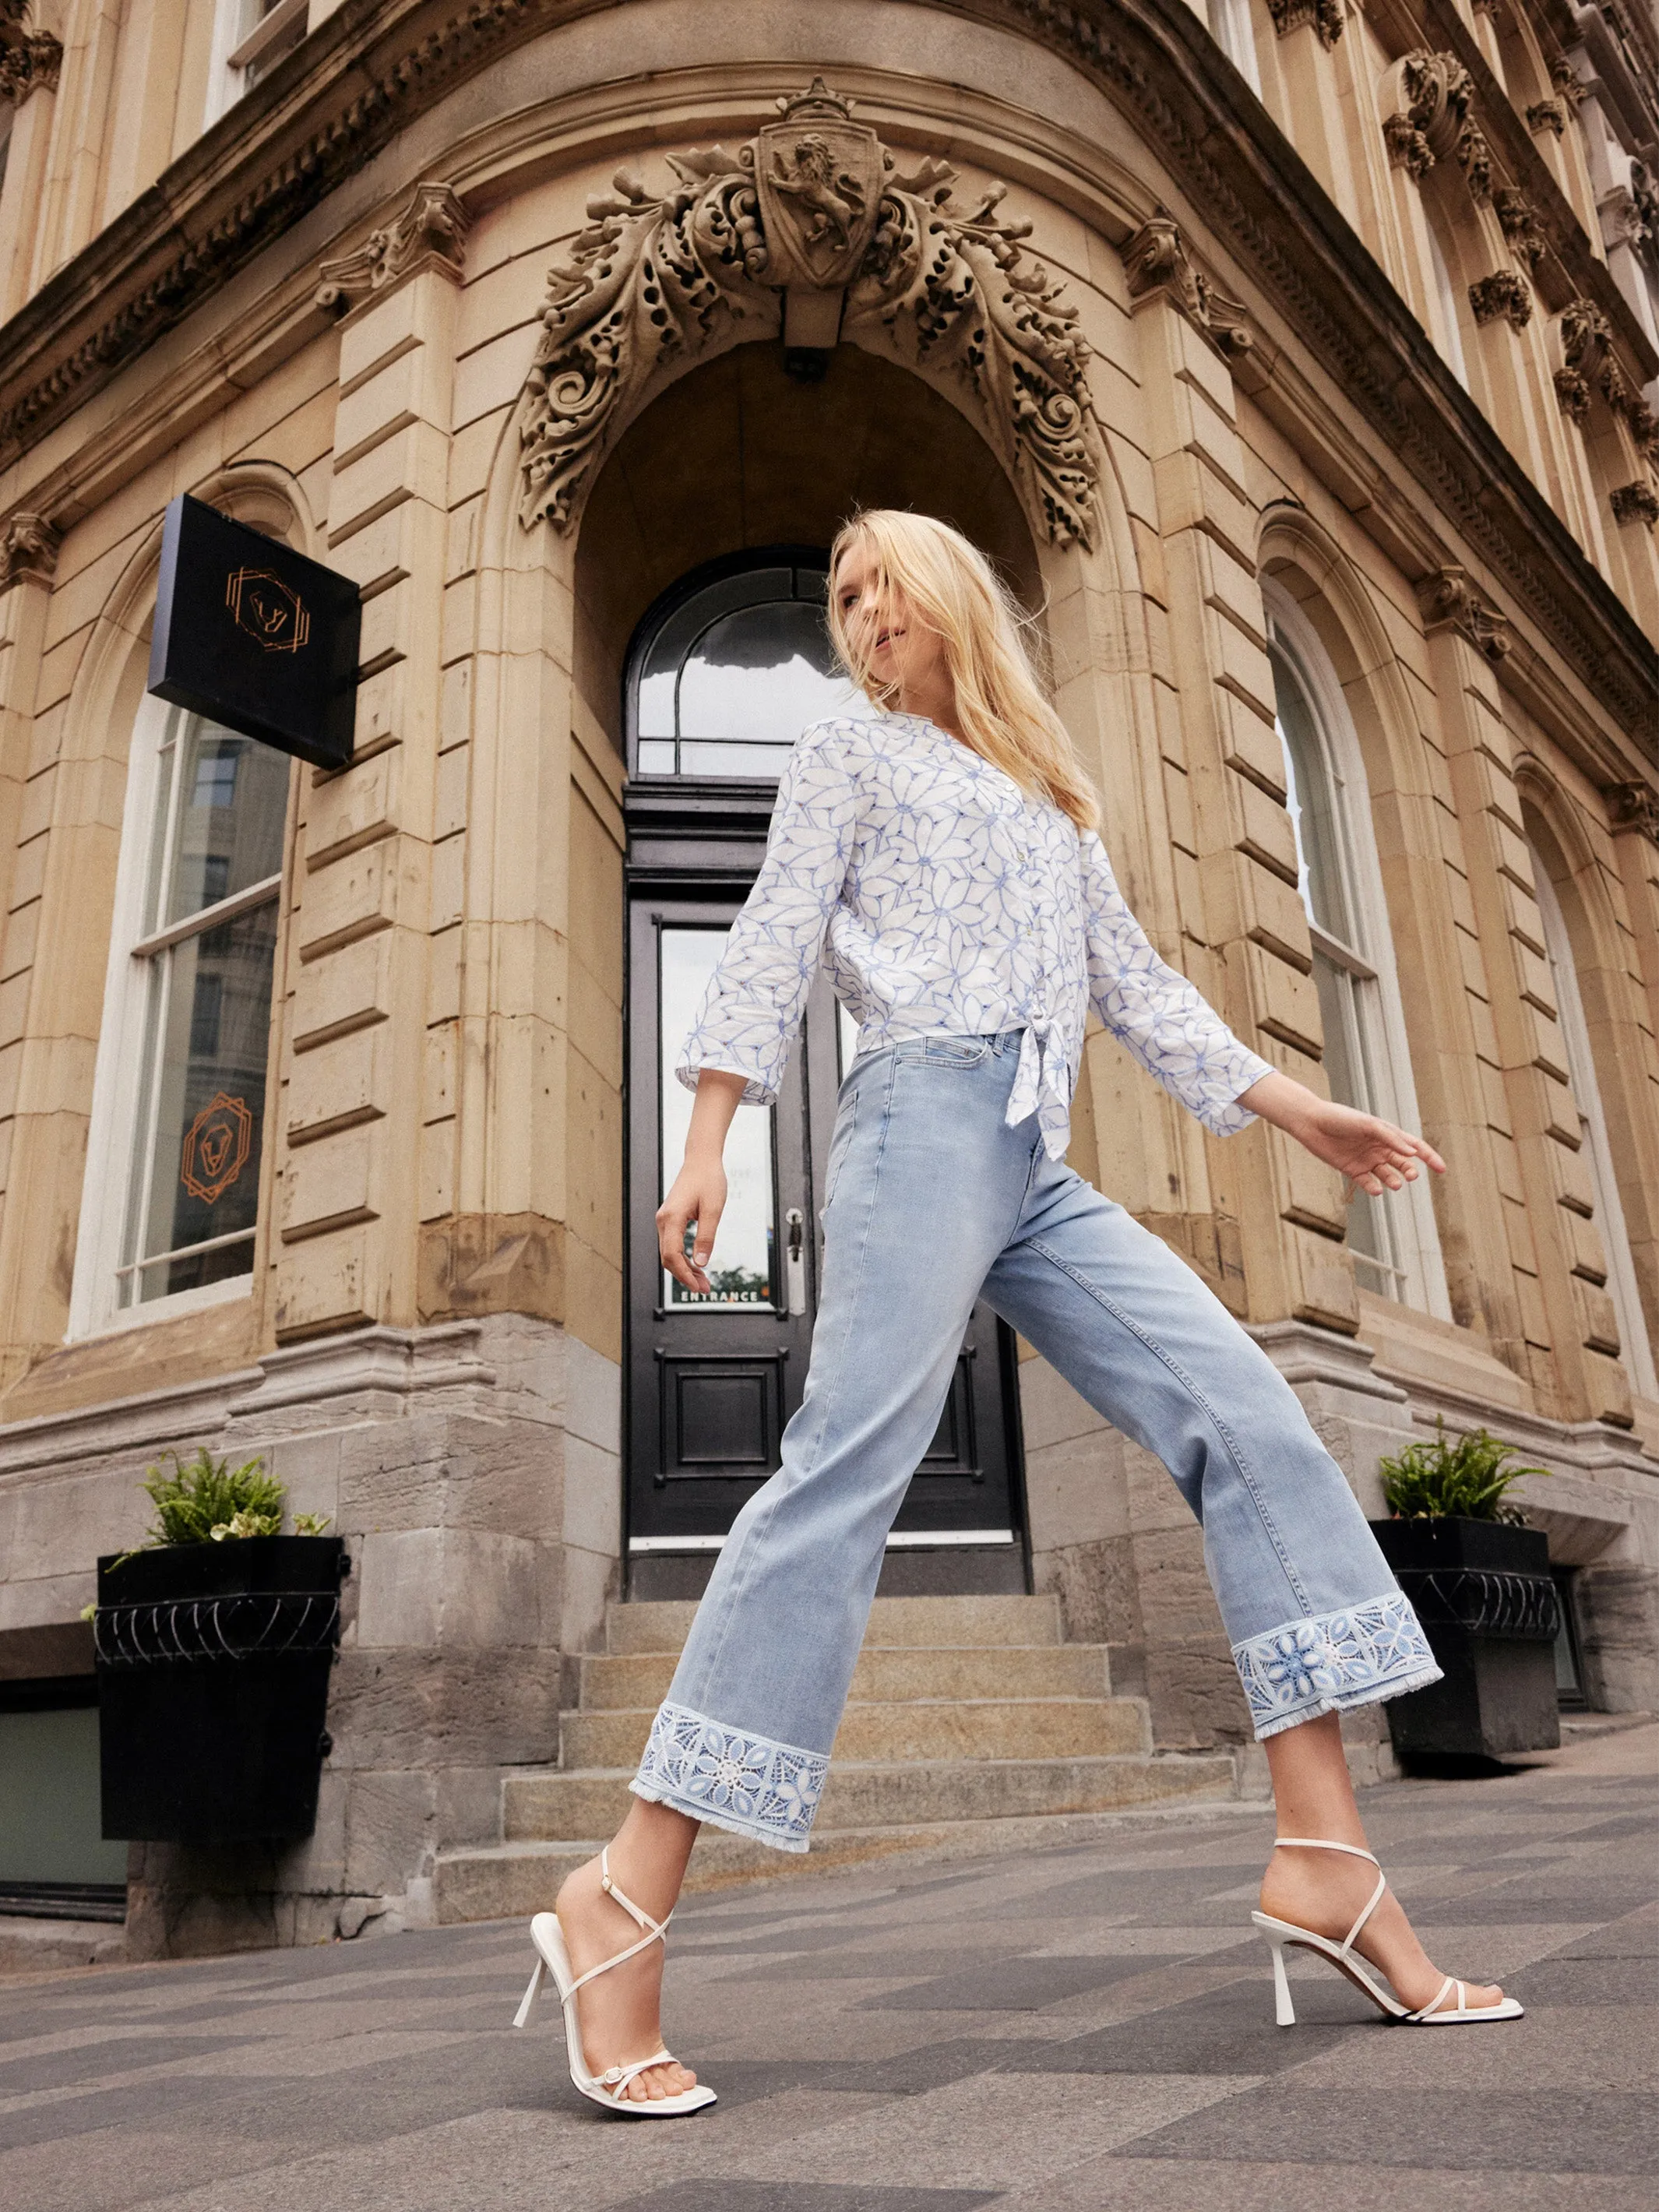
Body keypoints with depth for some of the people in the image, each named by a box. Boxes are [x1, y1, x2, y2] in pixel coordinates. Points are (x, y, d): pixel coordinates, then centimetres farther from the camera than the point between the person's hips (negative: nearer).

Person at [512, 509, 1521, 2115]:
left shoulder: (1051, 801, 30)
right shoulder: (850, 757, 15)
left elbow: (1132, 983, 29)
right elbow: (773, 951, 4)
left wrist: (1299, 1109, 24)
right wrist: (708, 1145, -10)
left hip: (1037, 1168, 6)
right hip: (926, 1119, -6)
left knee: (1246, 1415, -8)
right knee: (849, 1470, -19)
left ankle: (1323, 1860, -7)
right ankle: (621, 1900, -17)